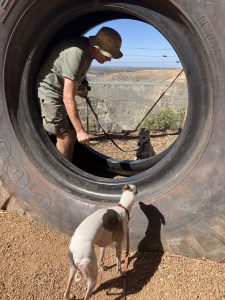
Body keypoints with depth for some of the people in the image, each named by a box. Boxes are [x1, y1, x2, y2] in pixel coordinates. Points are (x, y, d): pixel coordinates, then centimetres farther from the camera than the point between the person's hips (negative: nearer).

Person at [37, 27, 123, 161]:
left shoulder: (88, 49, -4)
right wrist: (80, 130, -29)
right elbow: (68, 98, -31)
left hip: (62, 92, 9)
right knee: (65, 138, -10)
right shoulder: (75, 53, -30)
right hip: (50, 93, -9)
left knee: (72, 134, 9)